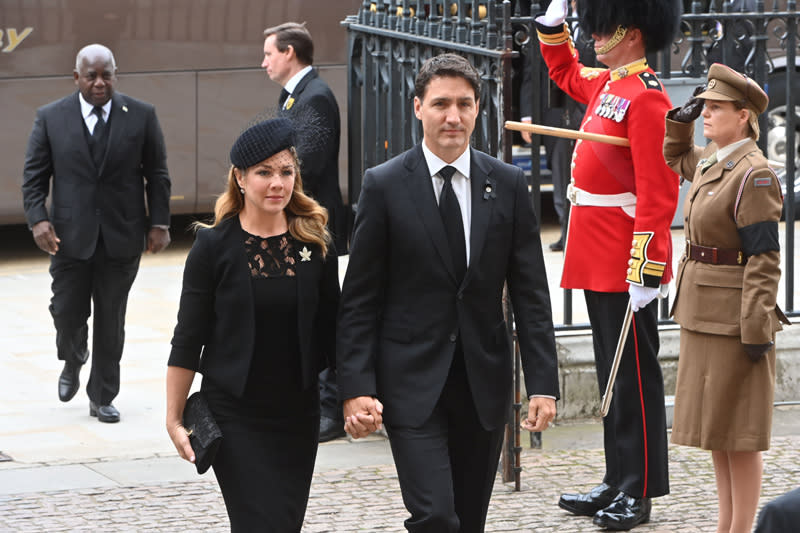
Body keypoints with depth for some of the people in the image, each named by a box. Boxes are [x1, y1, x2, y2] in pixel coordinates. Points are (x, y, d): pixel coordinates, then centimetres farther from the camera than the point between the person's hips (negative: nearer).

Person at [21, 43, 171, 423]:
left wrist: (159, 223, -2)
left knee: (111, 320, 5)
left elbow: (157, 174, 4)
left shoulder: (141, 116, 0)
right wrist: (38, 219, -11)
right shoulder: (51, 118, 0)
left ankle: (102, 398, 16)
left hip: (122, 235, 0)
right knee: (67, 312, 3)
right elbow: (34, 175, 2)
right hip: (70, 235, 0)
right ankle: (73, 360, 36)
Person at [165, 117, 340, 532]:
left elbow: (330, 334, 9)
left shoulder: (316, 245, 2)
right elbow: (188, 339, -3)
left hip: (298, 415, 4)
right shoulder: (215, 246, -6)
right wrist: (174, 419, -4)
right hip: (234, 416, -4)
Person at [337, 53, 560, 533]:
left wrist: (543, 384, -3)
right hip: (412, 381, -3)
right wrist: (357, 388, -10)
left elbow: (531, 294, 4)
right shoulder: (384, 186, -3)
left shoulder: (508, 185, 4)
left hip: (484, 381, 3)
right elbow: (359, 299, -2)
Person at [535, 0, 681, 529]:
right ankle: (619, 482, 21)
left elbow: (657, 192, -21)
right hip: (599, 262, 9)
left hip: (628, 268, -9)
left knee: (633, 375, -3)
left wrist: (645, 271, -23)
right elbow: (565, 72, 36)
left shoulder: (646, 98, -17)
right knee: (613, 373, 14)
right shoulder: (605, 84, 11)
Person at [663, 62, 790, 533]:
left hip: (736, 316, -9)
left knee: (739, 433, -1)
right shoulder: (710, 162, 10)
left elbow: (765, 258, -18)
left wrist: (757, 327, -21)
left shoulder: (755, 175, -16)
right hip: (704, 313, 9)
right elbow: (675, 158, 34)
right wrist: (680, 121, 14)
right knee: (716, 428, 14)